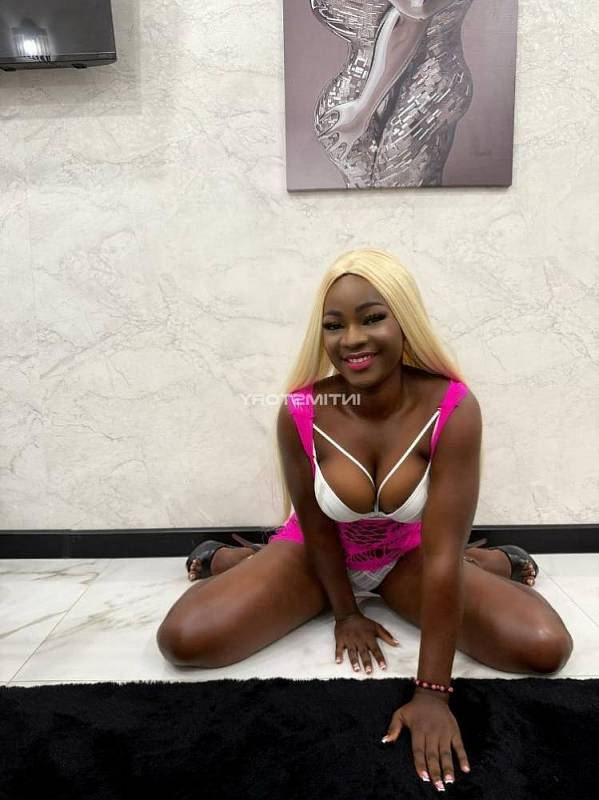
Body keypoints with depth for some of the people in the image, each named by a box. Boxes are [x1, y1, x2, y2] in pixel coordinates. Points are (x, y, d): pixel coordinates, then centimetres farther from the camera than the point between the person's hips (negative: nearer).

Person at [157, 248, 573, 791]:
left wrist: (432, 692, -25)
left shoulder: (453, 408, -28)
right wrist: (345, 612, -1)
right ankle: (231, 559, 17)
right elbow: (317, 528, -11)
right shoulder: (301, 413, -26)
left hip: (409, 555, 1)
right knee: (183, 640, -17)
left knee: (546, 649, -16)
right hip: (316, 552, 0)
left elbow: (441, 554, -26)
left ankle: (492, 561, 16)